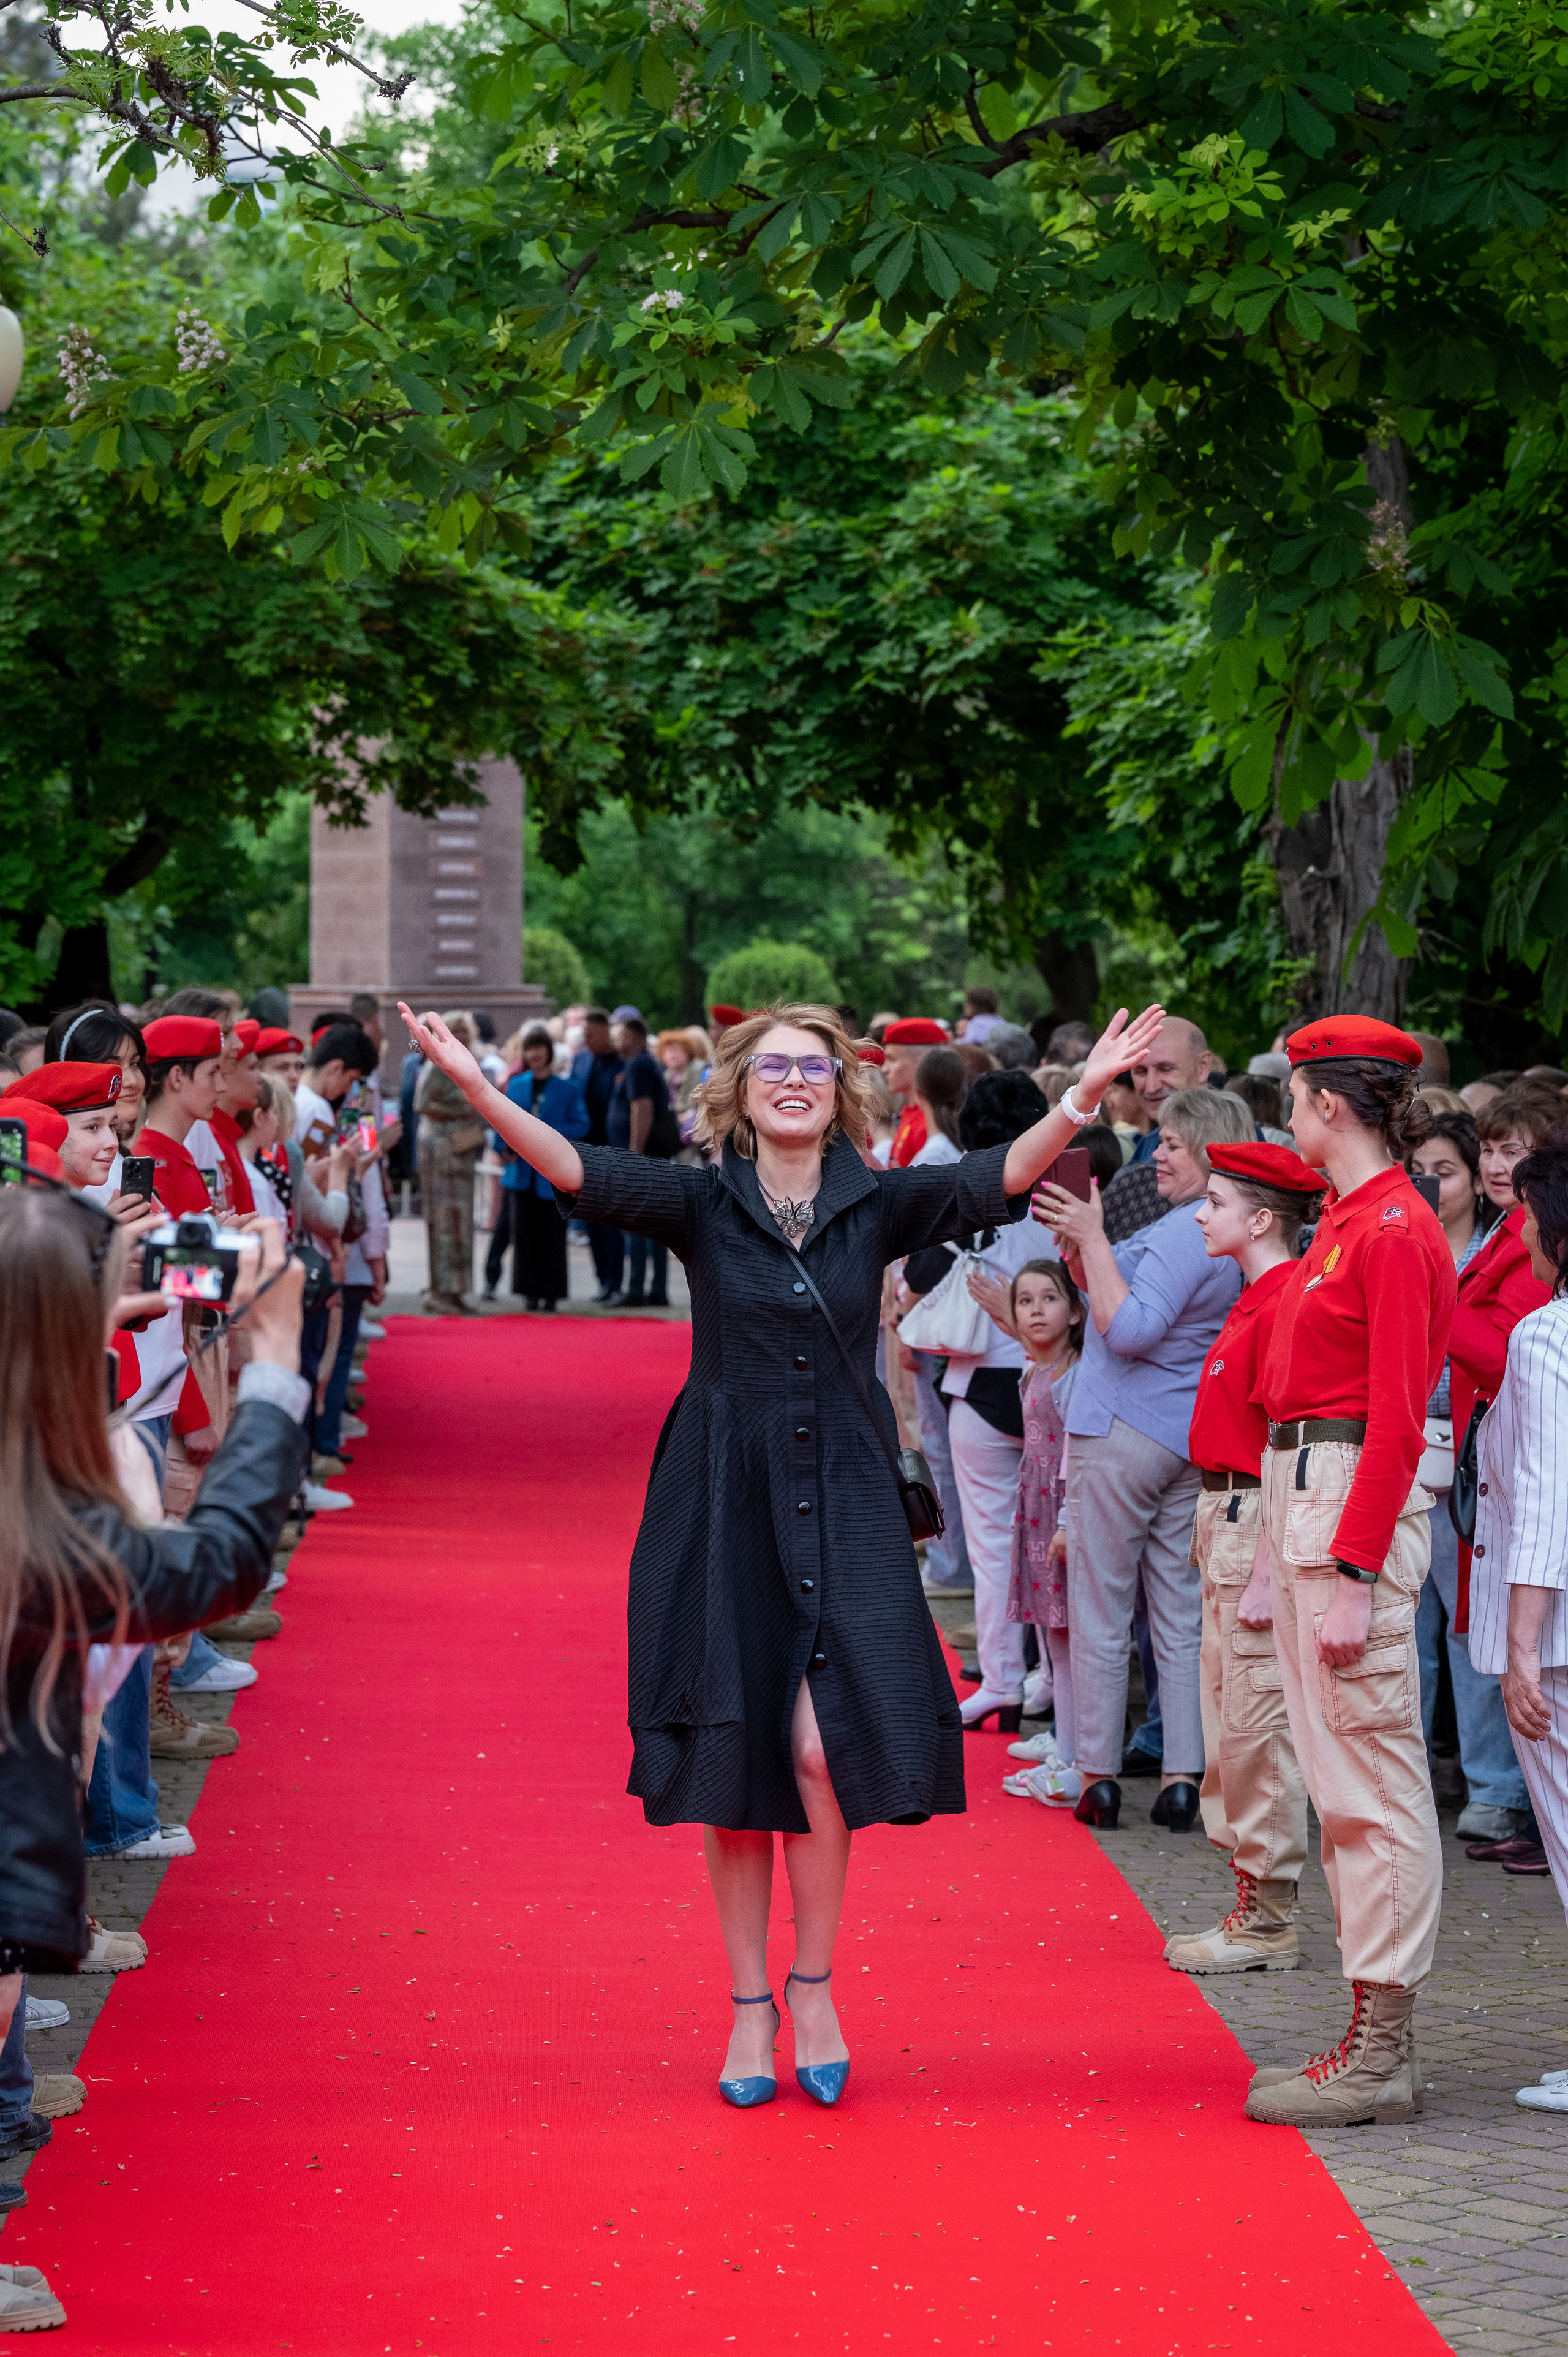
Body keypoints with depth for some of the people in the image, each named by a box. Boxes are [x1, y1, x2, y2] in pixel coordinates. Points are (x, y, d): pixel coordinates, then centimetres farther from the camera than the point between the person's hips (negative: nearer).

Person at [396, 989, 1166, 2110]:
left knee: (824, 1749, -8)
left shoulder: (877, 1205, 2)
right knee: (733, 1758, 3)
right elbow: (581, 1172, -15)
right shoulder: (703, 1203, 0)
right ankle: (752, 2006, 15)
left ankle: (815, 1988, 12)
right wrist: (477, 1088, -29)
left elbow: (1002, 1177, -11)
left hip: (843, 1509, 0)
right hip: (724, 1503, 0)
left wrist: (1084, 1097, -27)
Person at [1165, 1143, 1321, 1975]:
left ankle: (1268, 1921, 1)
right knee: (1230, 1720, 14)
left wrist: (1266, 1571, -22)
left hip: (1256, 1520, -10)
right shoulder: (1254, 1301, 14)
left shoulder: (1282, 1305, -17)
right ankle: (1252, 1903, 21)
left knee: (1255, 1721, -5)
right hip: (1224, 1516, 11)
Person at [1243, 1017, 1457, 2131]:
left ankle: (1382, 2059, -1)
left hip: (1354, 1499, -10)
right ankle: (1375, 2039, 18)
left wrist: (1351, 1573, -21)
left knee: (1371, 1781, -6)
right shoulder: (1348, 1220, 14)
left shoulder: (1394, 1232, -14)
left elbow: (1396, 1418, -18)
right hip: (1304, 1496, 10)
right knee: (1341, 1777, 12)